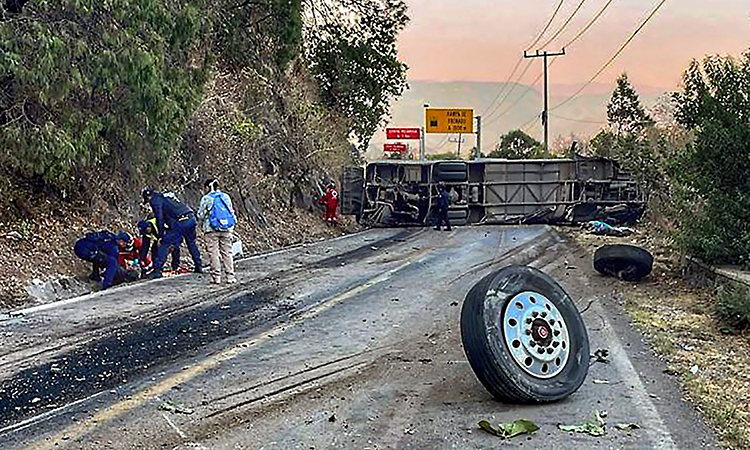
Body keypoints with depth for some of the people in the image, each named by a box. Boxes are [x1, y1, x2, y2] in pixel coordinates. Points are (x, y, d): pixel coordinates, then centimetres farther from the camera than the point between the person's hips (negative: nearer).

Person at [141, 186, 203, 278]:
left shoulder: (155, 200, 4)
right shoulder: (166, 196, 30)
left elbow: (159, 218, -6)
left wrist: (161, 235, -4)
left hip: (179, 222, -8)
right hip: (191, 218, 8)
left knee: (164, 244, -1)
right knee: (192, 243, 23)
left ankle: (157, 270, -5)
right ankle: (199, 267, 30)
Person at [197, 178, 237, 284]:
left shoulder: (206, 198, -4)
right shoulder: (226, 197, 8)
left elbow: (201, 216, 0)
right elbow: (232, 212, 13)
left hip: (212, 229, -3)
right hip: (227, 229, 4)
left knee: (214, 253, 2)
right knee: (227, 252, 8)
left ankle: (216, 277, 2)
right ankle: (230, 276, 6)